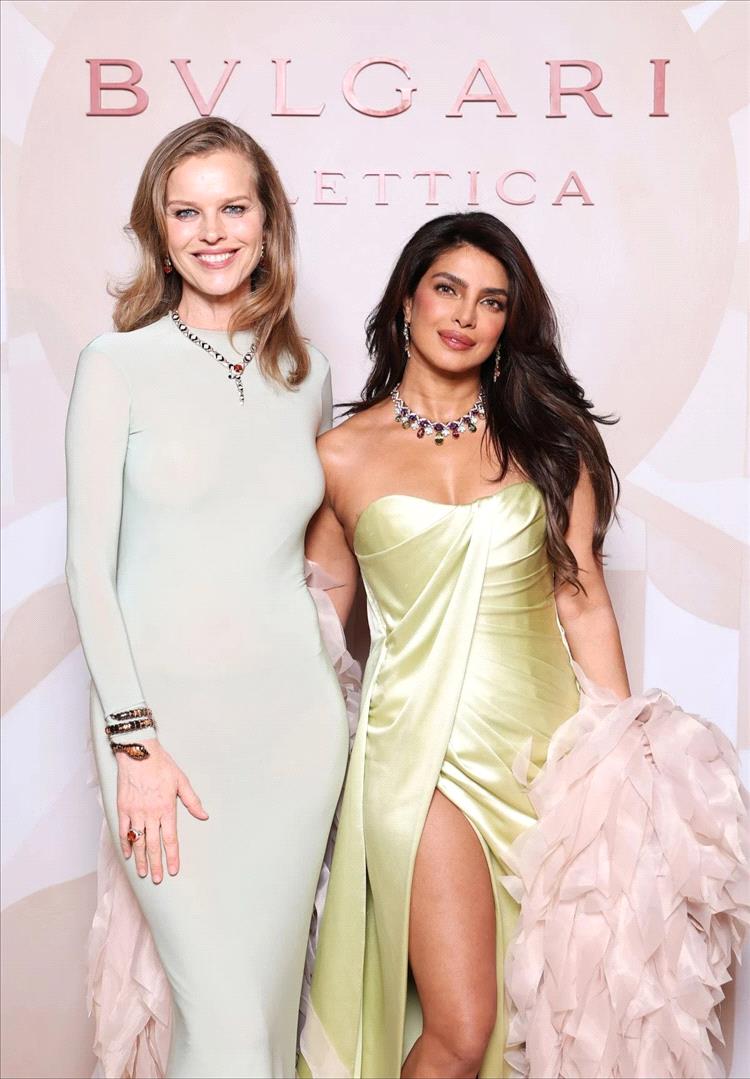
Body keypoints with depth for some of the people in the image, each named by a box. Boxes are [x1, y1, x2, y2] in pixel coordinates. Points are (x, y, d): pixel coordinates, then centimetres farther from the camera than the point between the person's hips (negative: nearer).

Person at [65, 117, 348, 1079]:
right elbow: (89, 566, -5)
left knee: (271, 999, 11)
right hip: (167, 708, -3)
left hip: (294, 710, 4)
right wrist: (134, 739, -11)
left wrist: (341, 688, 13)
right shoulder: (119, 366, -2)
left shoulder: (307, 376, 9)